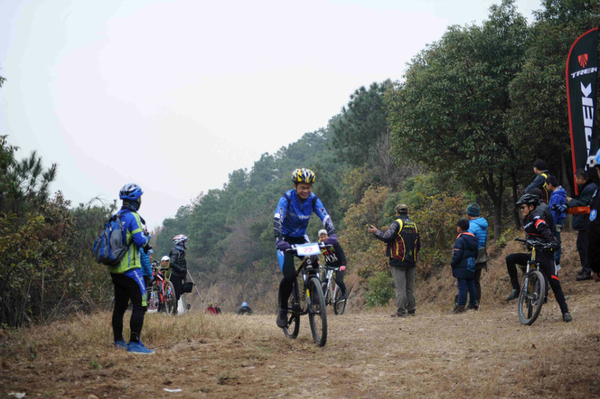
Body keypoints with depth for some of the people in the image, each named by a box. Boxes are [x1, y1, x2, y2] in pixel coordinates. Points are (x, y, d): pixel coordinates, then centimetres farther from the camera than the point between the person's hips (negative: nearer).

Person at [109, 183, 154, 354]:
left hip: (115, 269, 9)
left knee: (120, 305, 16)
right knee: (140, 305, -9)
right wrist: (147, 237, 0)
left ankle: (118, 340, 22)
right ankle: (134, 343, -15)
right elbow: (140, 240, -20)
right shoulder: (132, 217, -13)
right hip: (130, 268, -9)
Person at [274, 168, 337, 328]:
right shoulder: (286, 199, -20)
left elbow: (325, 217, -21)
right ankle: (282, 309, 2)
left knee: (314, 262, -25)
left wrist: (331, 234, -40)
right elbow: (277, 219, -32)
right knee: (289, 276, -19)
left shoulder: (313, 200, -9)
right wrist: (279, 240, -48)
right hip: (285, 239, -3)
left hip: (301, 238, 3)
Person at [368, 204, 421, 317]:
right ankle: (411, 309, 15)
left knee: (400, 287, -5)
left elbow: (387, 237, -18)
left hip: (398, 261, -6)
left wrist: (375, 231, -2)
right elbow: (418, 244, 15)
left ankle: (401, 311, -6)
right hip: (411, 261, 6)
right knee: (410, 287, 13)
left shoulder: (397, 223, -9)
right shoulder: (413, 225, 12)